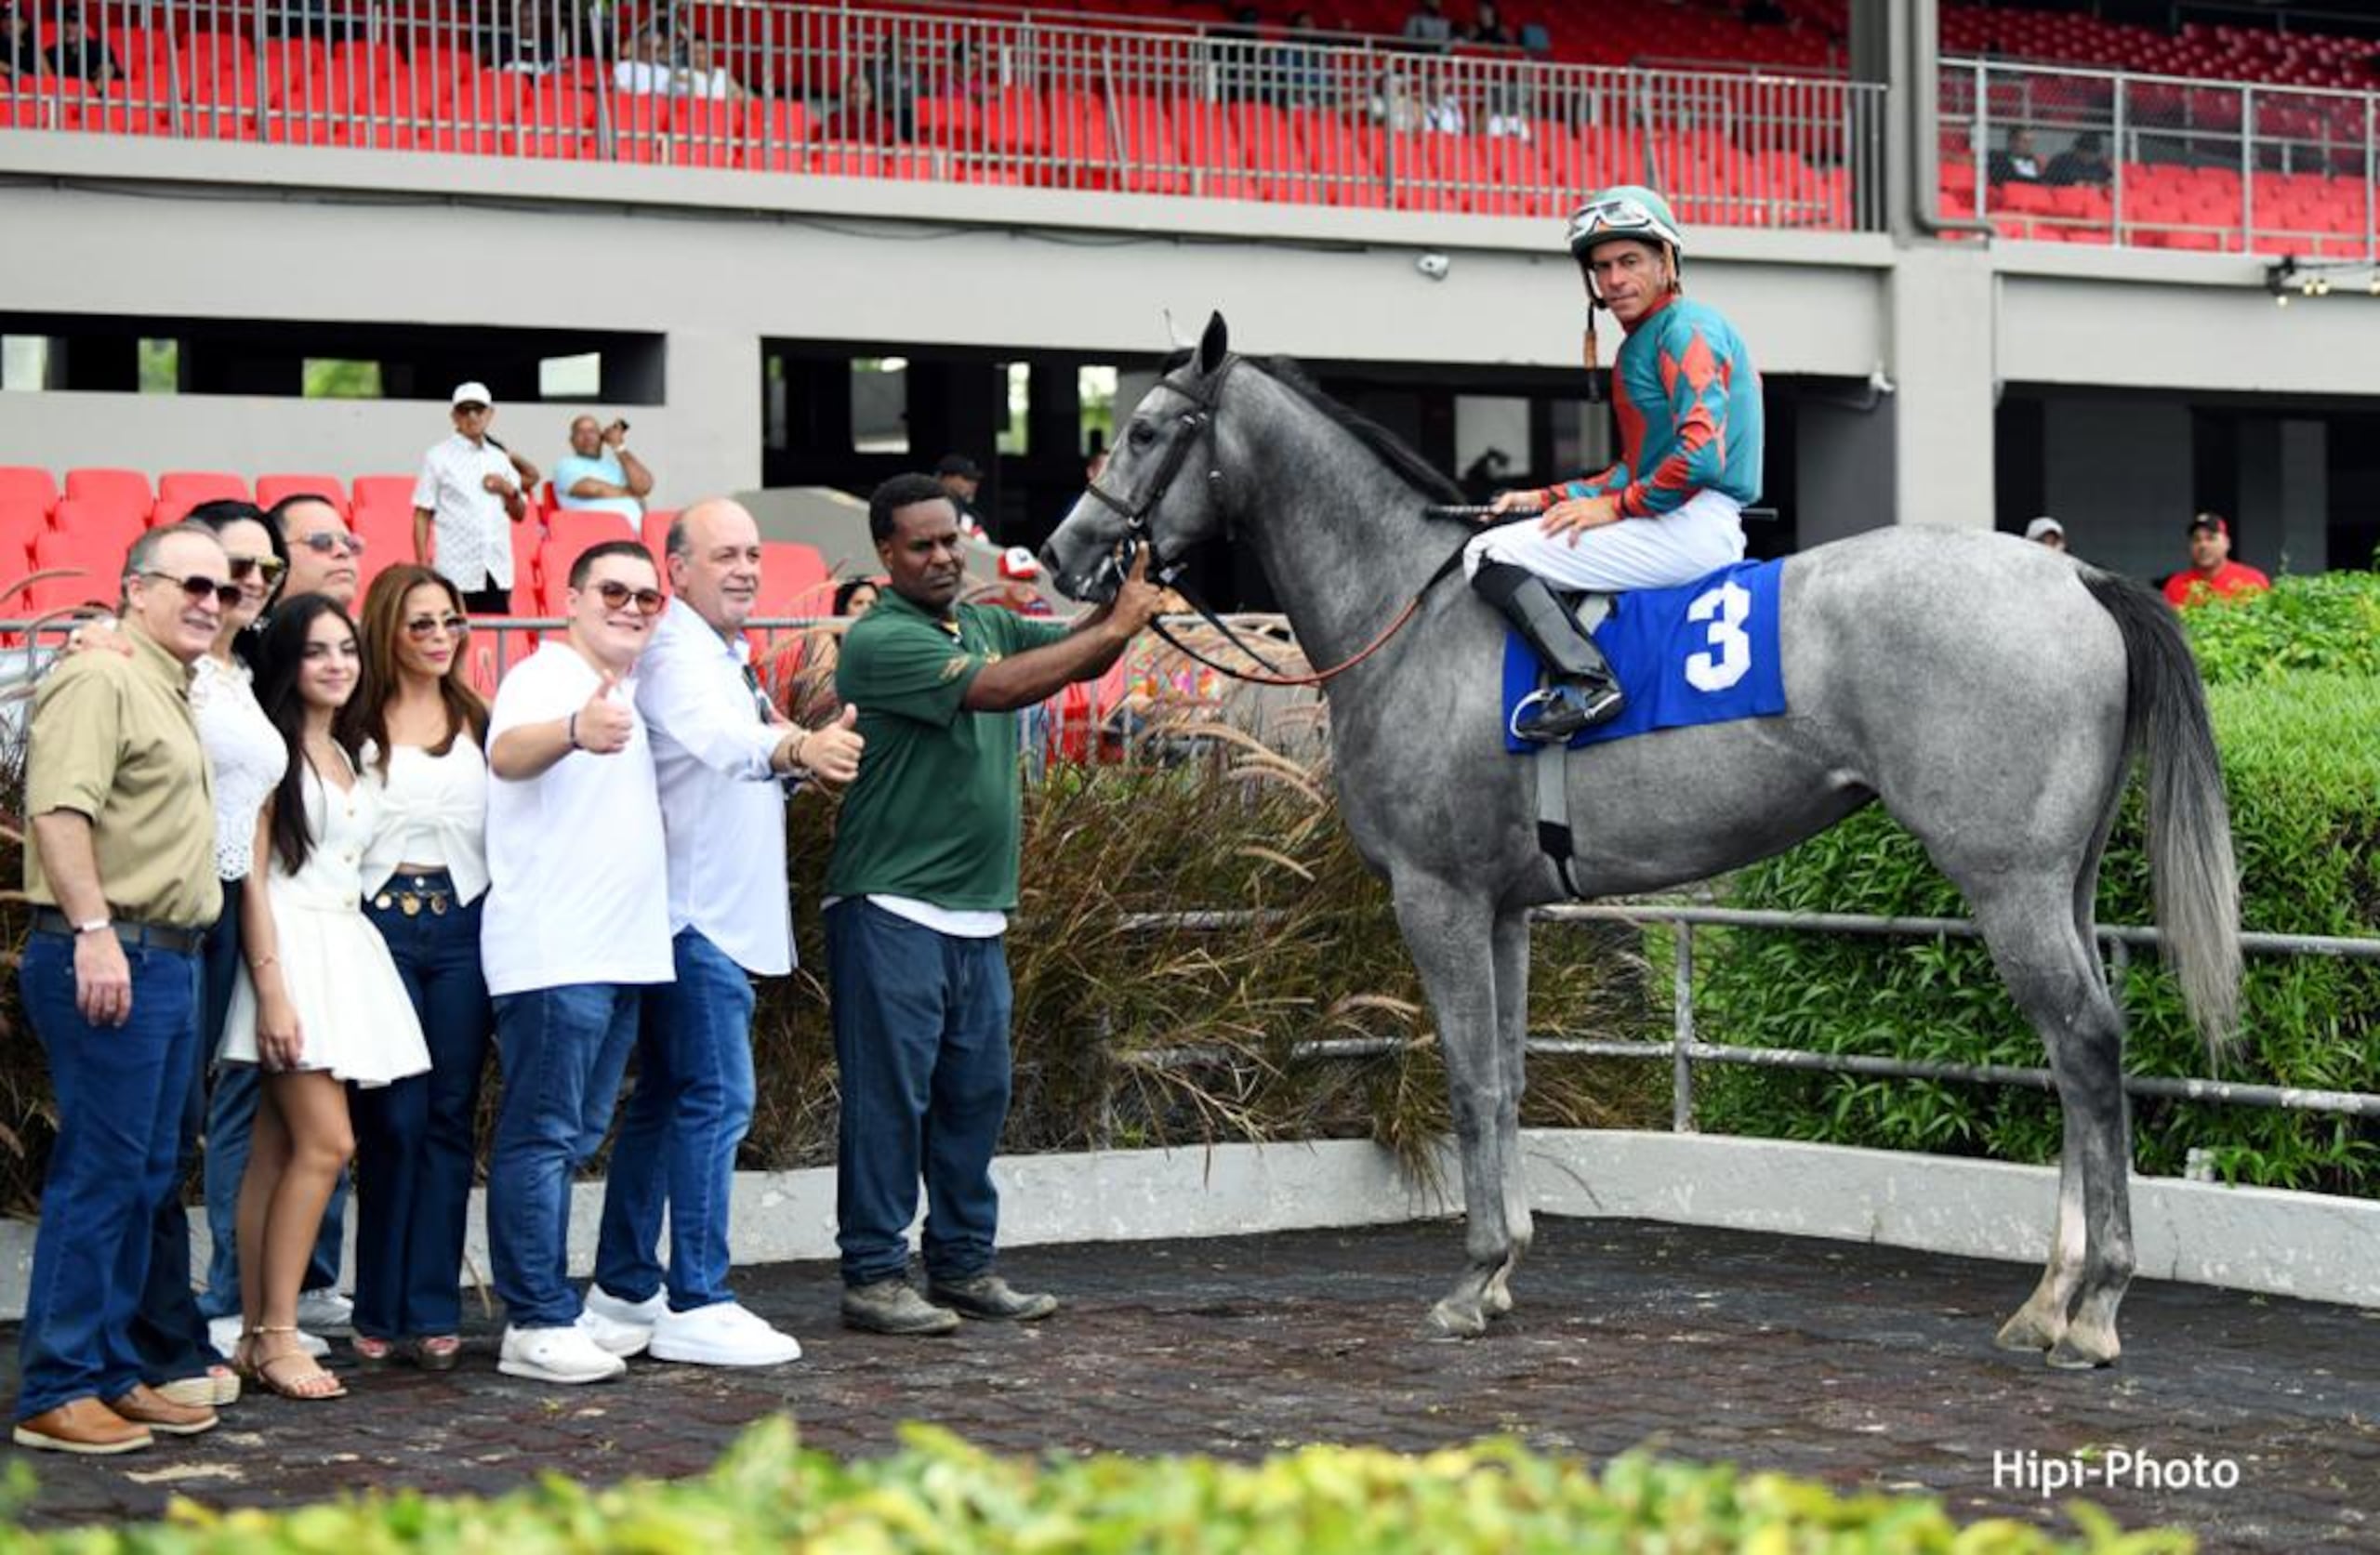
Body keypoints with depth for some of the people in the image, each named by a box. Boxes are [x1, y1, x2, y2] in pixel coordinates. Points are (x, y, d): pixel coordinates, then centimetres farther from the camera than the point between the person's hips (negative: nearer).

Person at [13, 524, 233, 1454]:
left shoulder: (173, 696, 21)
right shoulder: (100, 681, -9)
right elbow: (58, 810, -20)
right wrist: (94, 931, -26)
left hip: (166, 960, 10)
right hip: (109, 958, -10)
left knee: (144, 1177, 12)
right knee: (98, 1173, -8)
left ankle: (112, 1373, 19)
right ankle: (55, 1393, -3)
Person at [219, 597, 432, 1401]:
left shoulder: (347, 753, 19)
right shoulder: (272, 747, -5)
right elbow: (252, 873, -11)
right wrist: (271, 987, -17)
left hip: (347, 950, 7)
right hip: (293, 946, -7)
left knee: (277, 1150, 5)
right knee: (326, 1142, -13)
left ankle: (254, 1335, 5)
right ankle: (277, 1335, -8)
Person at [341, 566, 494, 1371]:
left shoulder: (476, 719, 14)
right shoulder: (356, 721, 2)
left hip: (462, 921, 4)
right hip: (381, 920, -4)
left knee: (450, 1116, 2)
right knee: (395, 1118, -4)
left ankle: (432, 1312, 5)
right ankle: (381, 1312, 5)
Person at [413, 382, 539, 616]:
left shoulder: (500, 458, 15)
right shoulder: (438, 457, 3)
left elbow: (519, 515, 19)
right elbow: (422, 515, 2)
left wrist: (510, 491, -2)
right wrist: (422, 565, -7)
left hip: (498, 573, 4)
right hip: (456, 573, -4)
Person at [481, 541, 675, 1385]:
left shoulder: (630, 693, 19)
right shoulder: (546, 677, -10)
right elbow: (506, 752, -32)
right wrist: (575, 732, -53)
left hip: (622, 955, 10)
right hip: (552, 954, -10)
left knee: (572, 1138, 14)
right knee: (541, 1135, -8)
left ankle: (554, 1308, 21)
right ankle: (535, 1324, -8)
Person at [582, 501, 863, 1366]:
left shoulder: (722, 655, 19)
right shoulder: (677, 654, -14)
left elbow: (748, 753, 28)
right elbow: (718, 738, -35)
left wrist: (804, 750, 8)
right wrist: (796, 748, -54)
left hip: (717, 914, 11)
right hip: (695, 913, -11)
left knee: (666, 1100, 13)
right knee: (716, 1099, -13)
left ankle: (624, 1288, 20)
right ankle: (695, 1305, -13)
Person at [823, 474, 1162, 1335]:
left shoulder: (987, 625, 15)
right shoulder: (882, 641, -12)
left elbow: (1079, 652, 8)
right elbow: (998, 687, -22)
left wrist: (1121, 595, -11)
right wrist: (1114, 629, -20)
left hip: (977, 914, 8)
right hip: (892, 910, -8)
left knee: (977, 1093, 11)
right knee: (888, 1094, -4)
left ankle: (963, 1264, 20)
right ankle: (874, 1275, 1)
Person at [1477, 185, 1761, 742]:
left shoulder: (1686, 327, -10)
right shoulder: (1642, 340, 21)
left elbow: (1701, 454, -23)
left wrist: (1616, 507, -15)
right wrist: (1550, 499, 15)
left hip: (1692, 526, -11)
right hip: (1678, 530, 11)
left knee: (1491, 555, -14)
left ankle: (1586, 682, -25)